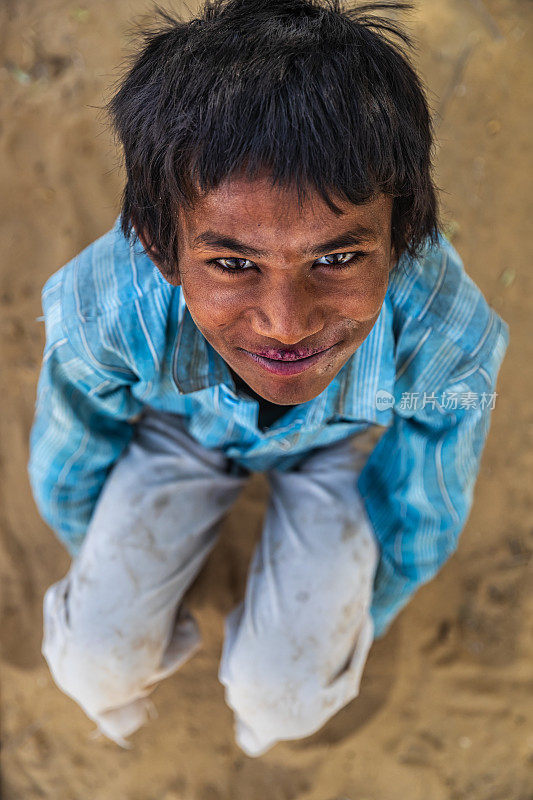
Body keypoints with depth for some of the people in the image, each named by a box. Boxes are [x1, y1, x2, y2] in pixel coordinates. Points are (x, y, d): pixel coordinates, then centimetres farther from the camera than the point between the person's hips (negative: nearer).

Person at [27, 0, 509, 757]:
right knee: (95, 662, -10)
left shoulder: (451, 342, -39)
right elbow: (67, 467, -13)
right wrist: (104, 573, 9)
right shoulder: (96, 314, -38)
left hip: (340, 446, 1)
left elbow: (426, 512, -15)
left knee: (285, 693, -10)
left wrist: (365, 617, 5)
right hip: (182, 429, 1)